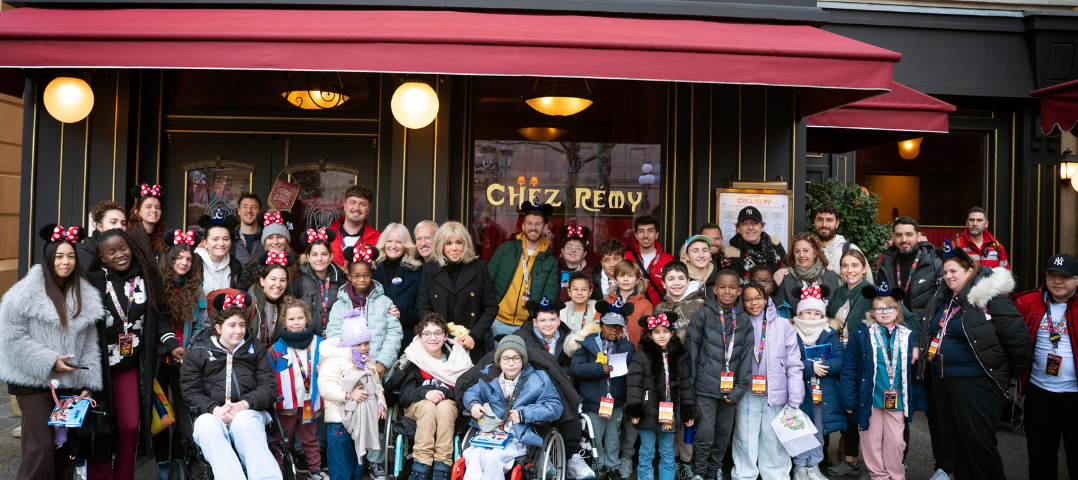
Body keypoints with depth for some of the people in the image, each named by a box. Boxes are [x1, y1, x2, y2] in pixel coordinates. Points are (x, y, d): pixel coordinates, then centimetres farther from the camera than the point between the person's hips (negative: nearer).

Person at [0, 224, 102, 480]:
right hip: (34, 380, -4)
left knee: (64, 442, 9)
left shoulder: (85, 295, 7)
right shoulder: (28, 291, -8)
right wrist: (49, 361, -16)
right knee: (41, 445, -7)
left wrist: (88, 382, 3)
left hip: (69, 380, 5)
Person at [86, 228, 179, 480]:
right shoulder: (93, 282, -5)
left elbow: (160, 316, 10)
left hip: (130, 367, 2)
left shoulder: (148, 280, 4)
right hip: (98, 365, -2)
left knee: (130, 427, 2)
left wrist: (171, 344, -3)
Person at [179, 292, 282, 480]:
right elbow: (190, 391, 7)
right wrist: (214, 409, -13)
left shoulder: (256, 348, 17)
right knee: (207, 425, -35)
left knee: (244, 420, -36)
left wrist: (244, 404, -12)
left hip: (248, 412, 0)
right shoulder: (198, 351, 14)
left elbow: (269, 386, 8)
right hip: (212, 414, 0)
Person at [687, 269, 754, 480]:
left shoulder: (744, 320, 5)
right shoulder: (703, 314, -3)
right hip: (706, 387, -3)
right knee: (704, 435, -3)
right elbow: (692, 350, -2)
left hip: (730, 389, 3)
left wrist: (739, 390, -3)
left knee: (723, 435, 11)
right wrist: (689, 385, -5)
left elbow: (747, 357, 4)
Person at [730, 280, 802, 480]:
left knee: (774, 444, 5)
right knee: (746, 444, 5)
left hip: (776, 396, -1)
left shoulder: (783, 325, 1)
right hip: (747, 396, 1)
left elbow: (794, 364, 0)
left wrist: (794, 400, -4)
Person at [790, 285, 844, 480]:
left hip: (823, 393, 3)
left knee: (819, 431, 11)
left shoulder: (830, 335, 8)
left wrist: (819, 366, -17)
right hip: (799, 392, -3)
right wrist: (810, 367, -20)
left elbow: (840, 361, -4)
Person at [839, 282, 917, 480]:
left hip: (897, 400, 2)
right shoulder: (861, 335, -5)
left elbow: (914, 370, 7)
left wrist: (917, 401, 7)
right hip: (869, 400, -2)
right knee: (872, 440, 8)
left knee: (895, 441, 9)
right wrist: (849, 400, -9)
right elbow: (849, 369, -6)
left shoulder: (908, 336, 4)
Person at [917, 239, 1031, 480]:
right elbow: (930, 334, 28)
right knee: (952, 442, 15)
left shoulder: (990, 298, -12)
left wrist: (1013, 372, -2)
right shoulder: (941, 299, 12)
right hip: (940, 380, 8)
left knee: (978, 442, -3)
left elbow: (1019, 340, -12)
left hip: (975, 382, -8)